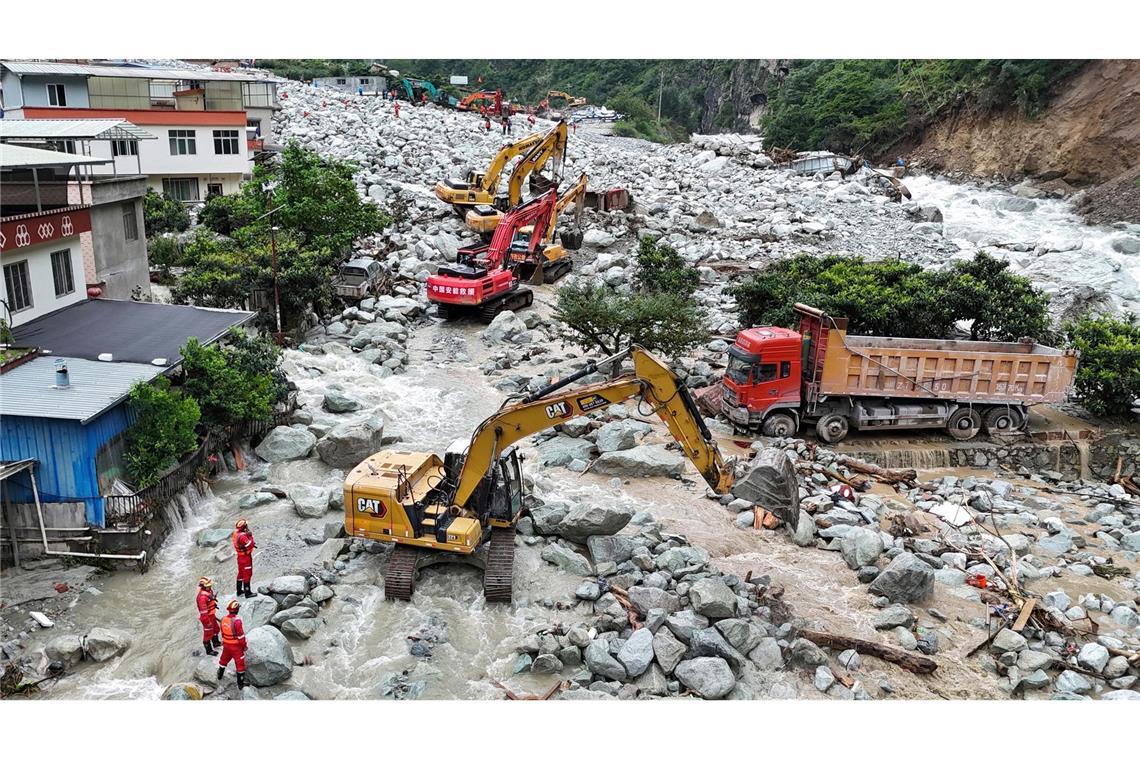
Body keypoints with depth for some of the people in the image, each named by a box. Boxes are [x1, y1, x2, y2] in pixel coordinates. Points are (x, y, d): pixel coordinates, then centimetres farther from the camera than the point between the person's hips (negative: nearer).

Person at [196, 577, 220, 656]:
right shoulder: (202, 597, -34)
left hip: (212, 614, 9)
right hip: (206, 617, -9)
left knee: (215, 629, 27)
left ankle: (215, 643, 50)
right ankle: (209, 650, 28)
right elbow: (203, 611, -30)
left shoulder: (209, 590, -6)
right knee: (208, 633, 9)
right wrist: (208, 622, -25)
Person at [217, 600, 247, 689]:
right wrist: (244, 645, -8)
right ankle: (240, 683, 12)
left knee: (224, 660, 29)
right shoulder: (237, 621, -28)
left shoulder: (223, 619, -5)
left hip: (226, 645, 6)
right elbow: (241, 635, -22)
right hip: (236, 646, -6)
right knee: (240, 664, 6)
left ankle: (220, 675, 49)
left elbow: (223, 633, 9)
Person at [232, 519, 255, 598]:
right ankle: (248, 593, 7)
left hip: (240, 556, 9)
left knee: (241, 573, 21)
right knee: (247, 574, 1)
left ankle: (239, 591, 33)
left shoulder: (236, 533, 0)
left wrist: (252, 544, 1)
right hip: (246, 557, -9)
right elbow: (249, 546, -26)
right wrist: (250, 536, -22)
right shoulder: (242, 536, -29)